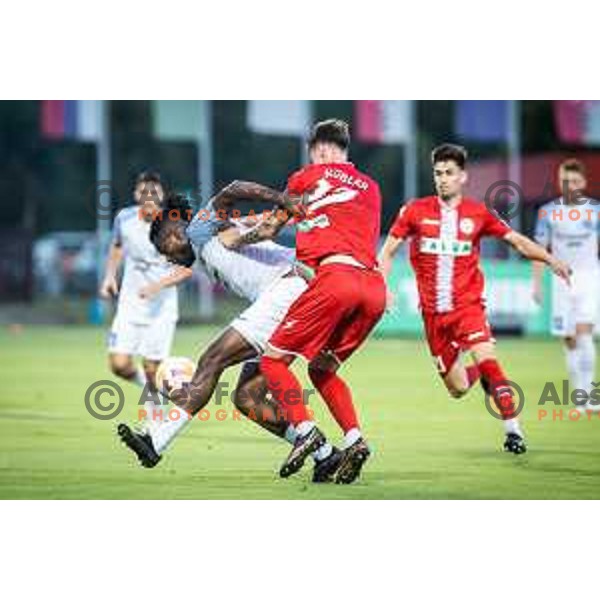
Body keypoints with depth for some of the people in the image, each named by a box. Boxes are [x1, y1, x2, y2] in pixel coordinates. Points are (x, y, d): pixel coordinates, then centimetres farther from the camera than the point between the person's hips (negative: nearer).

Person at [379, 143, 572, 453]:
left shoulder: (478, 213, -1)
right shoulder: (415, 210, -1)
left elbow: (517, 240, 2)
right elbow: (388, 250, 7)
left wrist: (551, 260, -11)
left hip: (468, 304, -1)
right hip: (433, 311, 1)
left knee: (485, 357, -27)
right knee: (458, 389, 4)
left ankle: (512, 428, -22)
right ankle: (480, 373, 41)